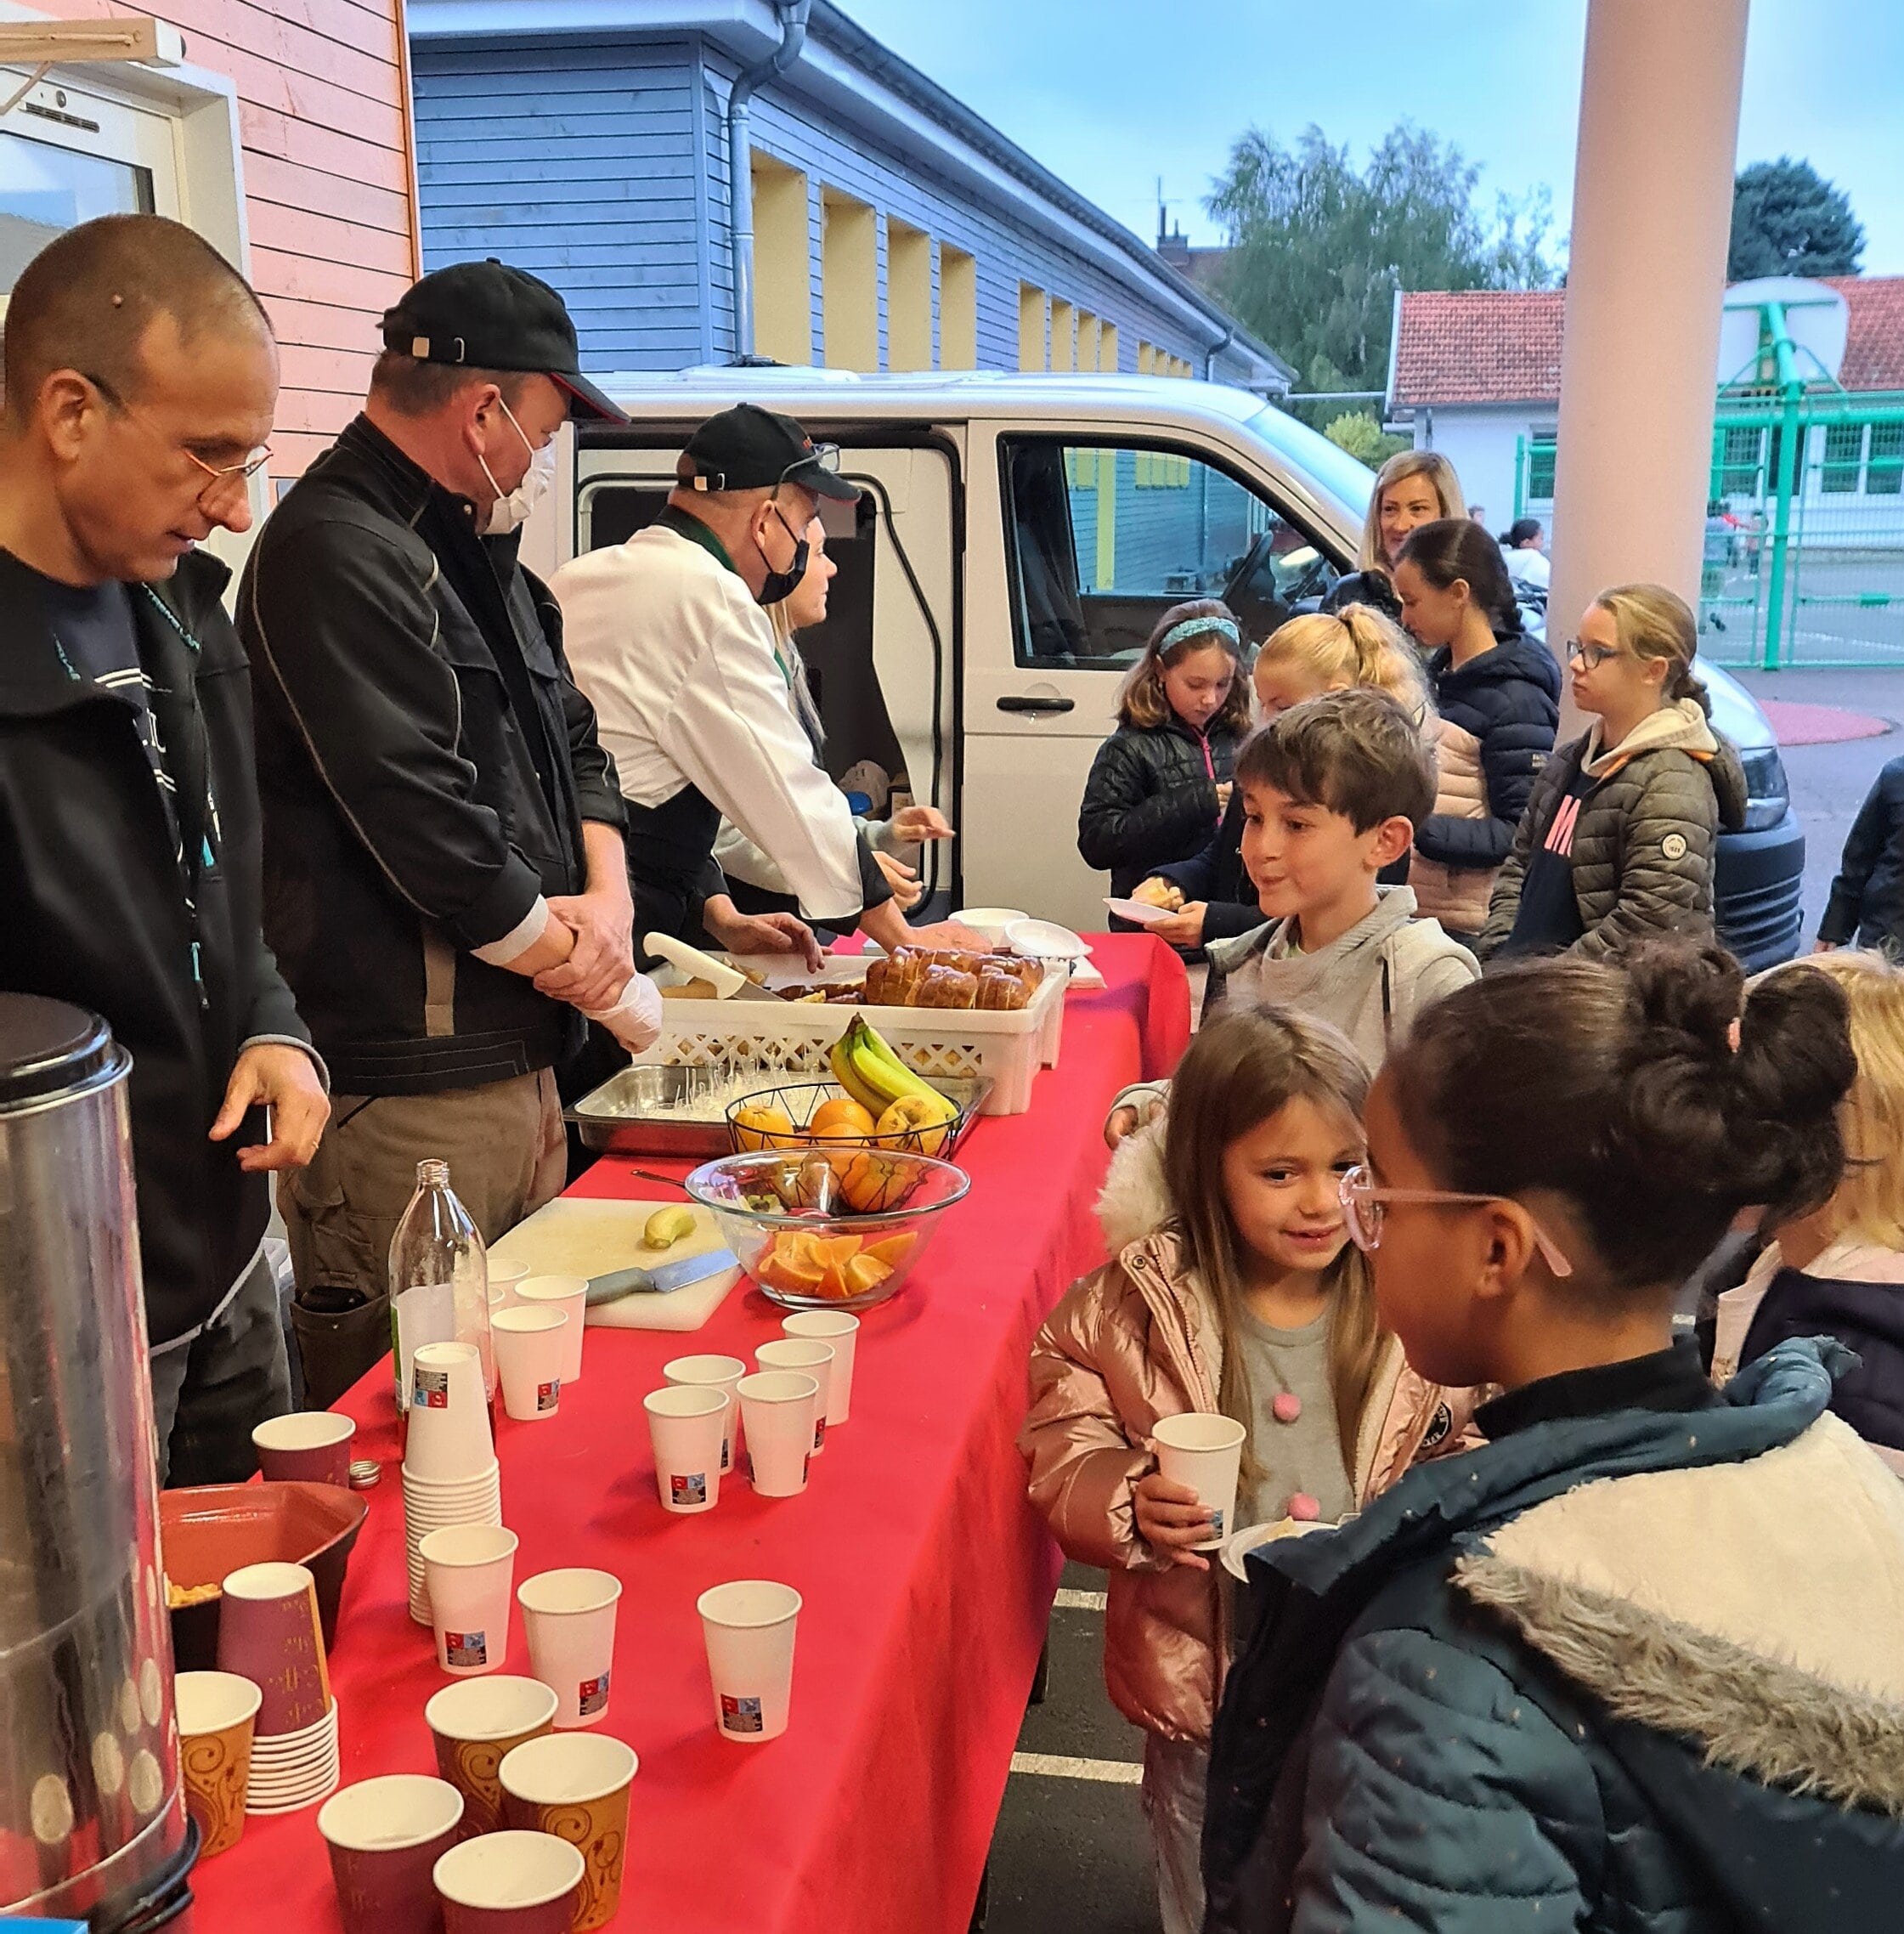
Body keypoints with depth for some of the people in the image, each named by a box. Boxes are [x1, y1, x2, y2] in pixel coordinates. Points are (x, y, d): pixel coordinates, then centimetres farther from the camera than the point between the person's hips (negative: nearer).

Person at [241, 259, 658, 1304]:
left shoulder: (471, 548, 16)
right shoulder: (337, 554, -16)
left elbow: (570, 742, 19)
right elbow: (424, 825, -22)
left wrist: (607, 899, 0)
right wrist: (570, 958, -8)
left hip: (515, 1056, 10)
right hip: (407, 1095, -10)